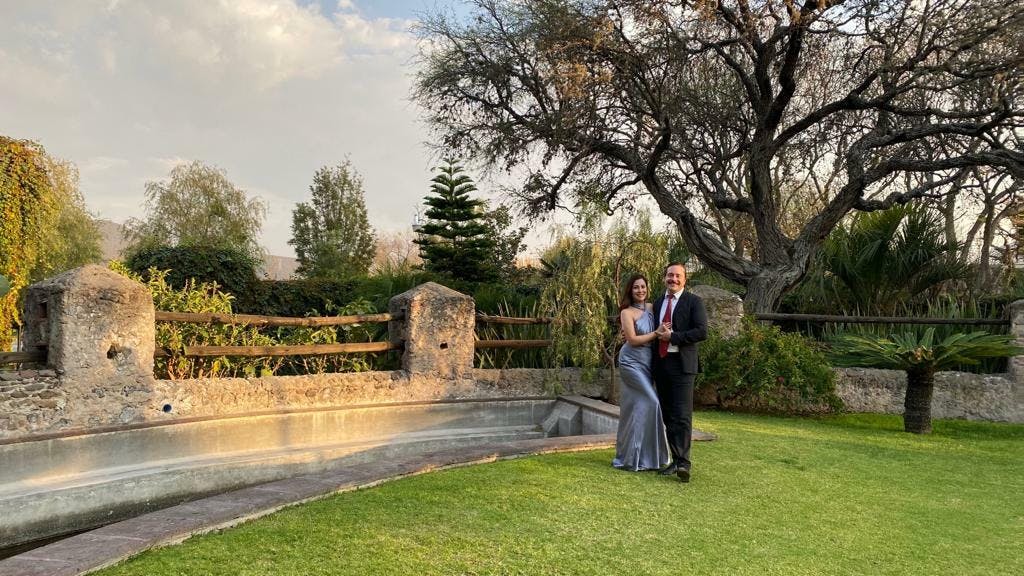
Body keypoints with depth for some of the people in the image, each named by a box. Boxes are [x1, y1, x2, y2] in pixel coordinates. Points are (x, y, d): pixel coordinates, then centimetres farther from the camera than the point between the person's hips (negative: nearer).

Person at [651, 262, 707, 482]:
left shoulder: (693, 302, -1)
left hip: (682, 365, -6)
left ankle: (683, 463, -10)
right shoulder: (657, 303, 16)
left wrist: (672, 336, -13)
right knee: (668, 415, 8)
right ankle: (675, 460, 15)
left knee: (682, 415, -11)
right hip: (660, 364, 6)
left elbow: (702, 332, -11)